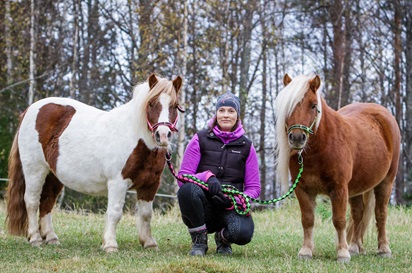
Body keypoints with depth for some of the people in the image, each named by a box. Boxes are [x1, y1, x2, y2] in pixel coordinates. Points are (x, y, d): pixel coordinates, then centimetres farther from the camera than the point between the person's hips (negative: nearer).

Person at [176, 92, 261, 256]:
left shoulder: (246, 146, 9)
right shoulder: (200, 139, 5)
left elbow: (254, 187, 7)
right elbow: (182, 176, -1)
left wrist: (234, 201, -15)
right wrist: (207, 177, -22)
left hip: (231, 208, 1)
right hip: (203, 208, -1)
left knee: (243, 233, -34)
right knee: (187, 189, -36)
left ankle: (223, 238, 7)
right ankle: (199, 241, -11)